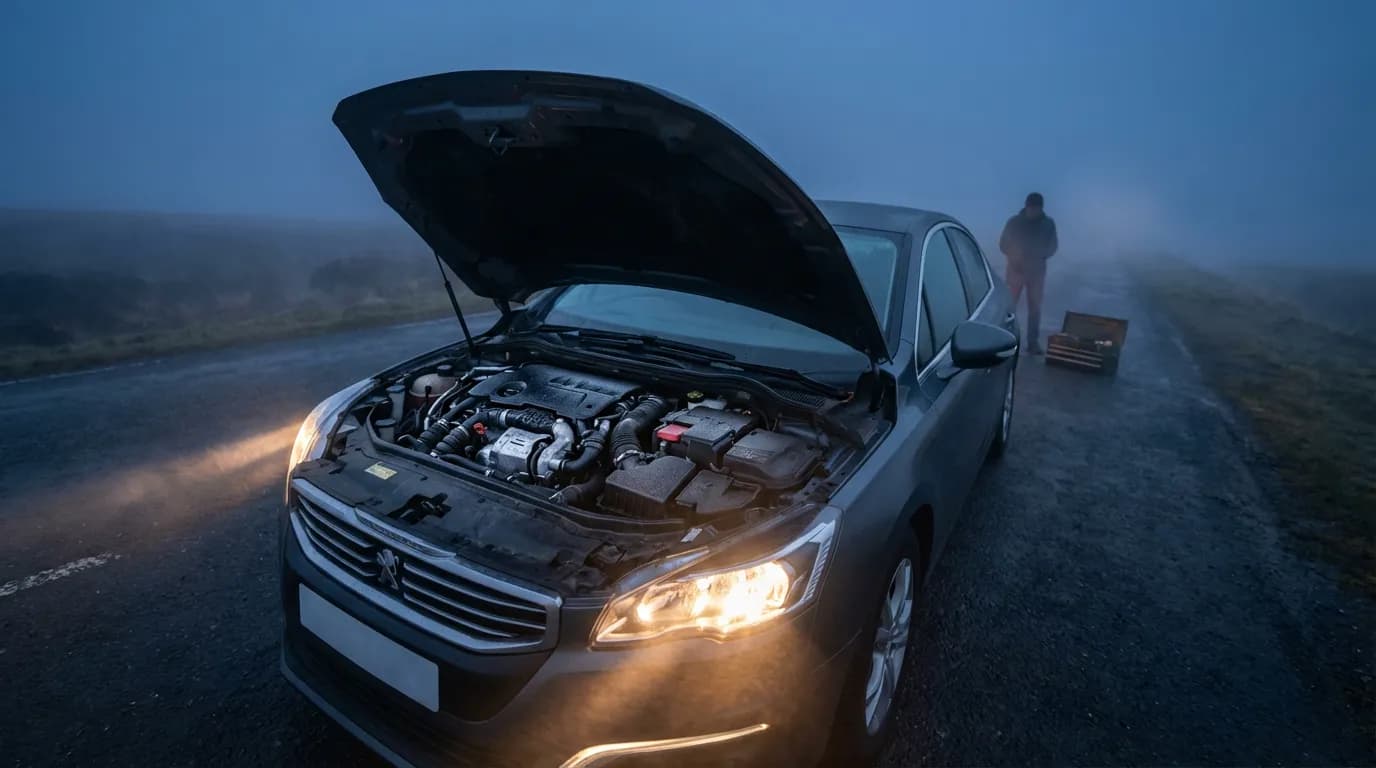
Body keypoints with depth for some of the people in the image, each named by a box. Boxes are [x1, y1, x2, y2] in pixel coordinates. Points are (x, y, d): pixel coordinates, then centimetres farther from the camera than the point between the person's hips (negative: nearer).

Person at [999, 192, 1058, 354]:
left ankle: (1033, 342, 12)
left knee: (1035, 308, 5)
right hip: (1015, 270, -1)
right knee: (1009, 306, -1)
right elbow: (1003, 244, 0)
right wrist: (1014, 257, -12)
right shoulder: (1014, 222, -6)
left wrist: (1039, 257, -9)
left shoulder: (1048, 224, -2)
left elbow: (1053, 247, 5)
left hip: (1037, 272, 2)